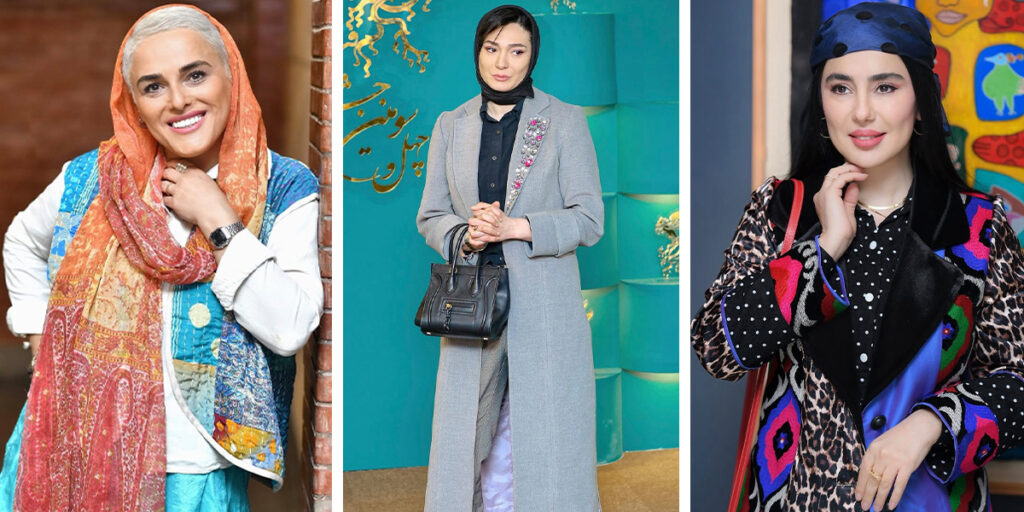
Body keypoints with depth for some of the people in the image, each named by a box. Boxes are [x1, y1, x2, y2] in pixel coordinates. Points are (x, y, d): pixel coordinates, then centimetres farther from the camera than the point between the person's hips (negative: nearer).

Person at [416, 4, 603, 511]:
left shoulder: (565, 122, 0)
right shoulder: (451, 126, 9)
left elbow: (588, 218, -4)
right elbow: (430, 216, 11)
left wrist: (514, 227, -16)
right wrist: (465, 236, -10)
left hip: (543, 303, -3)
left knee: (542, 436, 0)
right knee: (472, 431, 3)